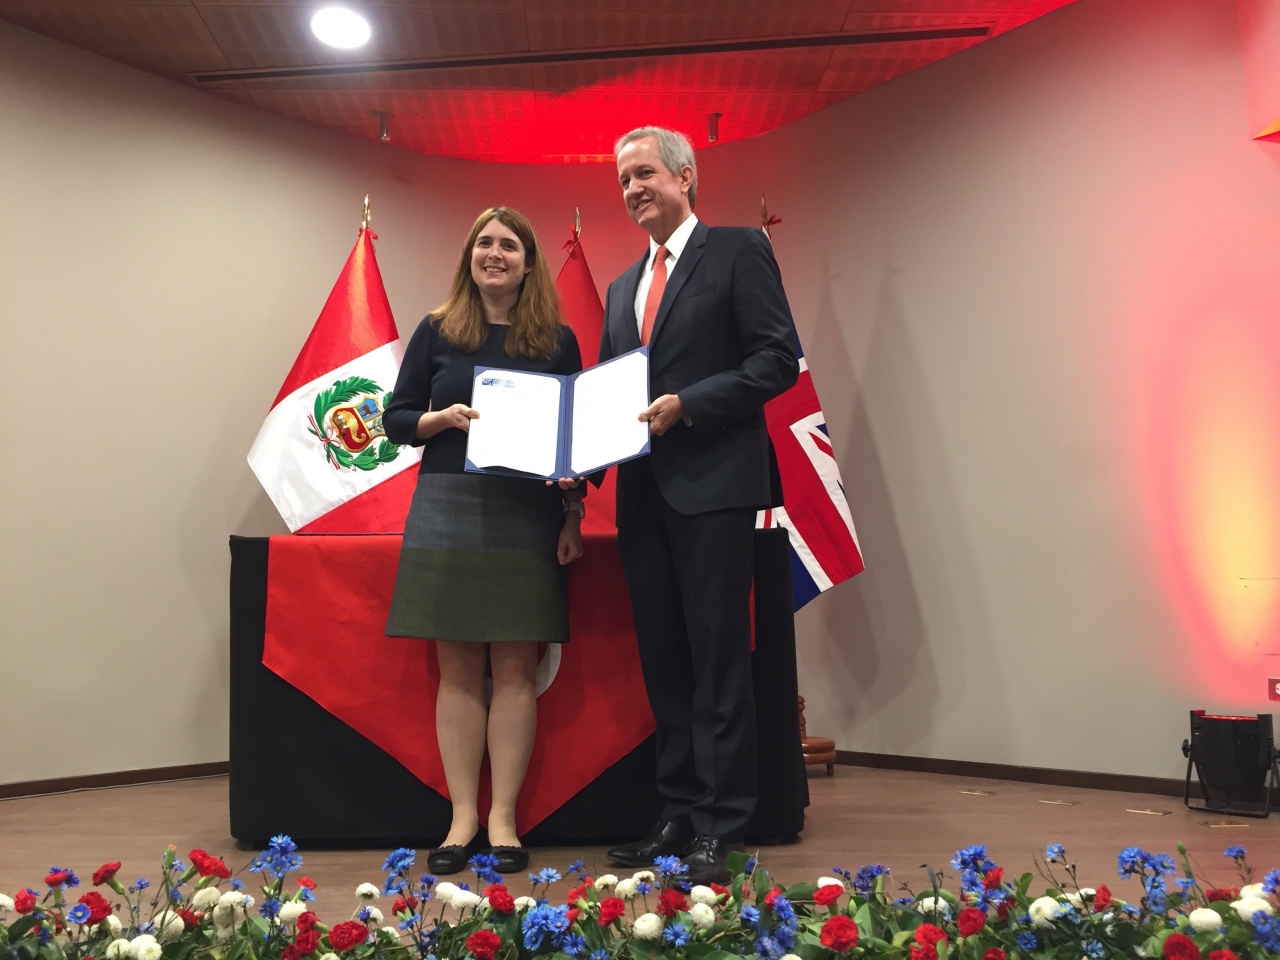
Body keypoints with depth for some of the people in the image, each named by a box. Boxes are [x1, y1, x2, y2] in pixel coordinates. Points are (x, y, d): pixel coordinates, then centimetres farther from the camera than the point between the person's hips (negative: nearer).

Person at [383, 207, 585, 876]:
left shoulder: (557, 340, 7)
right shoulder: (436, 332, 7)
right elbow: (396, 418, 9)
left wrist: (573, 520, 1)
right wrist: (444, 418, -11)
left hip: (529, 519, 0)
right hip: (448, 512, 1)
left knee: (516, 669, 1)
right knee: (458, 669, 4)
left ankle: (503, 819, 10)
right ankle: (462, 817, 12)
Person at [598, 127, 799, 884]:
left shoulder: (738, 251, 0)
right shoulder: (624, 288, 21)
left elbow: (778, 360, -9)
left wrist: (685, 406, -16)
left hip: (714, 486, -7)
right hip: (644, 493, 7)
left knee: (718, 663, -3)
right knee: (665, 664, 10)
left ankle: (720, 828, 4)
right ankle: (680, 814, 20)